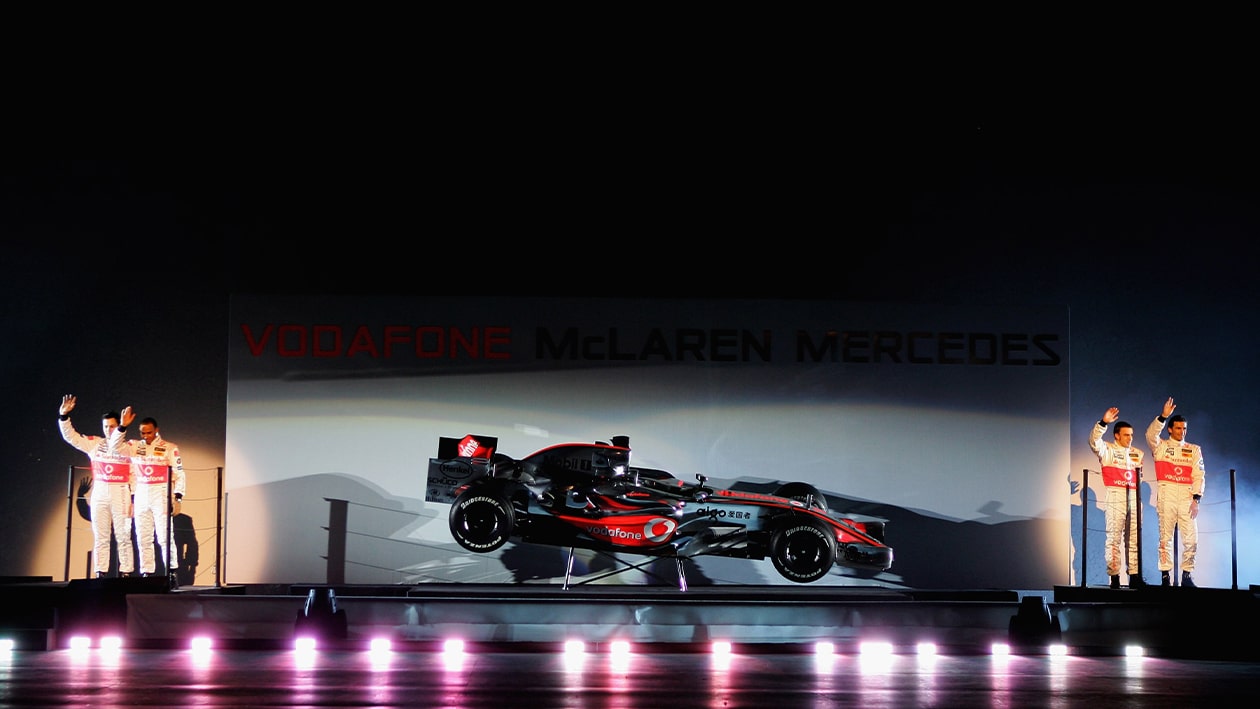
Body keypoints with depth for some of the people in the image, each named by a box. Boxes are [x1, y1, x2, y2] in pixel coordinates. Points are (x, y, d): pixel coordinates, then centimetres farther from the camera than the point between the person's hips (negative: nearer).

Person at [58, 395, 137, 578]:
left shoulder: (128, 447, -1)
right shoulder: (94, 443, 9)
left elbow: (115, 446, -23)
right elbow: (71, 437, 3)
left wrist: (122, 428, -39)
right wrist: (64, 416, -9)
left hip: (120, 494, -3)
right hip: (99, 493, 3)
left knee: (123, 536, -3)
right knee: (100, 536, 4)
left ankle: (126, 572, -2)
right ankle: (101, 573, 6)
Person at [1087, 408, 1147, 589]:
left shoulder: (1137, 453, 19)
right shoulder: (1107, 450, 4)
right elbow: (1094, 441, -15)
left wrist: (1139, 470, 6)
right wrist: (1103, 423, -26)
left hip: (1133, 498, 5)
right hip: (1115, 497, -5)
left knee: (1134, 538, 3)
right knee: (1114, 537, -7)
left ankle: (1135, 577, 5)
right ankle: (1114, 577, -7)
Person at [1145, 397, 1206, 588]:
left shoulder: (1194, 450, 16)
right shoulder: (1160, 446, 11)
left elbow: (1199, 475, 8)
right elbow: (1151, 434, -10)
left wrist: (1196, 498, -4)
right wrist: (1163, 416, -22)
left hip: (1187, 495, 2)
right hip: (1166, 493, -2)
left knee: (1191, 537, -4)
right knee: (1165, 536, -3)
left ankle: (1187, 575, 4)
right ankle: (1165, 575, -1)